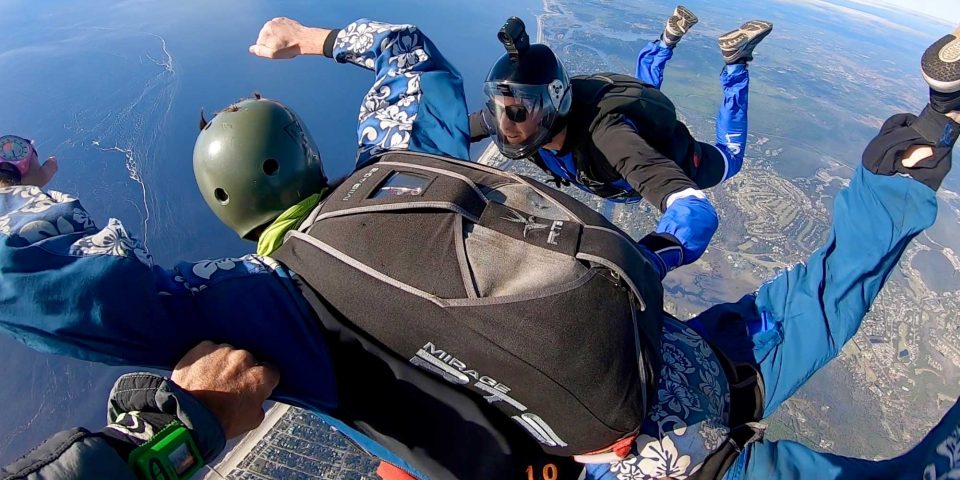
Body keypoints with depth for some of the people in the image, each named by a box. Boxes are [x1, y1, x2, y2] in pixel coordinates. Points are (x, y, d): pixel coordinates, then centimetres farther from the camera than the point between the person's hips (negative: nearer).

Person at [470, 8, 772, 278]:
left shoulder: (604, 136, -52)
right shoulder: (524, 111, -34)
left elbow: (696, 213, -62)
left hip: (671, 160, -5)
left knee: (728, 158, 29)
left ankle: (735, 59, 28)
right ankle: (669, 38, 46)